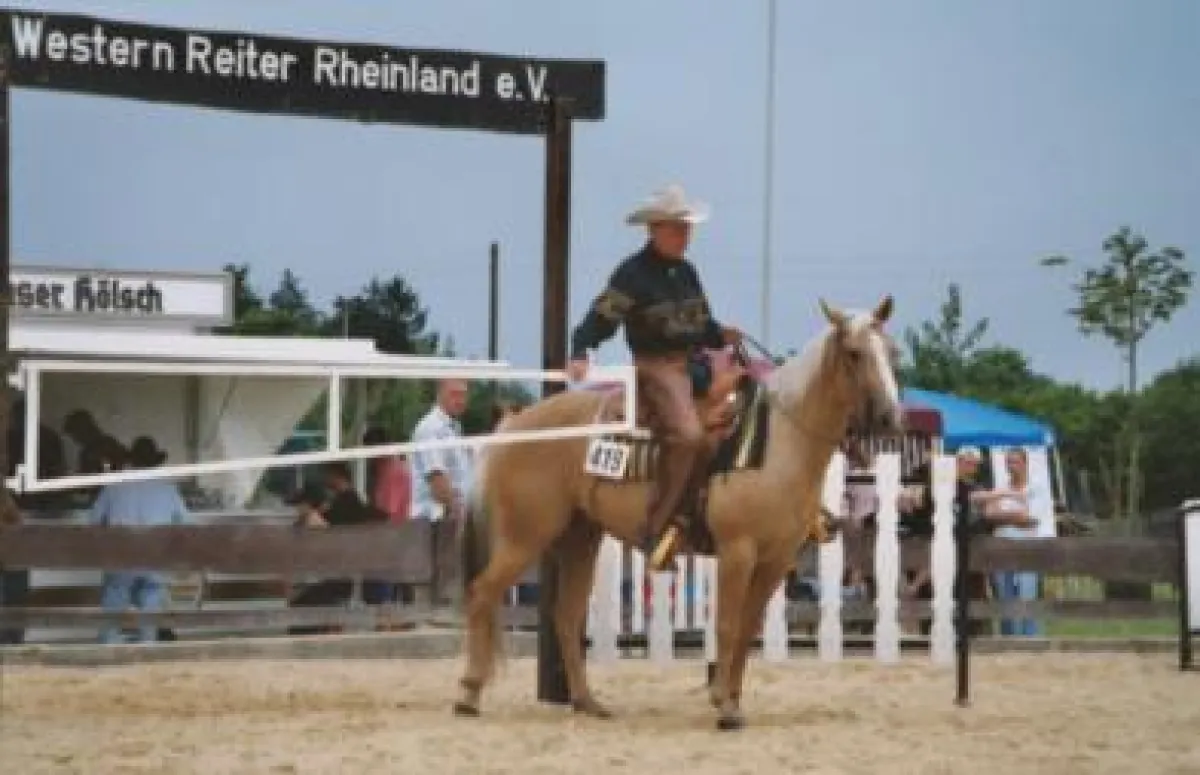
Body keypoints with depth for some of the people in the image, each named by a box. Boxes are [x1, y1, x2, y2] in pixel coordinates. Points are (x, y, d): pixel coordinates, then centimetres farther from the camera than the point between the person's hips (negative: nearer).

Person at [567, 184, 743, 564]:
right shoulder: (633, 275, -5)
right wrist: (579, 356, -27)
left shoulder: (686, 272, 17)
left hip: (698, 361, 8)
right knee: (688, 434, -31)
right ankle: (657, 529, -27)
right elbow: (599, 320, -11)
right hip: (657, 366, -8)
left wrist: (724, 336, 4)